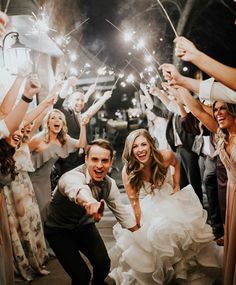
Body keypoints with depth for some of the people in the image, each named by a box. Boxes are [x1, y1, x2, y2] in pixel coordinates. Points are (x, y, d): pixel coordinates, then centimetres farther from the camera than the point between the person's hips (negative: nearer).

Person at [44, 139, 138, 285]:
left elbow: (121, 211, -1)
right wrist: (89, 201, -82)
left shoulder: (110, 184, -14)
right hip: (59, 230, -4)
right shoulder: (71, 176, -34)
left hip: (84, 225, 5)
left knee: (103, 263, -8)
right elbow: (77, 189, -60)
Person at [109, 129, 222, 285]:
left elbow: (176, 164, 5)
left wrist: (177, 186, 1)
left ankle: (186, 266, 16)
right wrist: (140, 226, -12)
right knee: (157, 233, -23)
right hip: (148, 208, -2)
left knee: (186, 227, -14)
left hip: (169, 200, 2)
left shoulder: (165, 156, -21)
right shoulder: (128, 171, -23)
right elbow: (134, 201, -15)